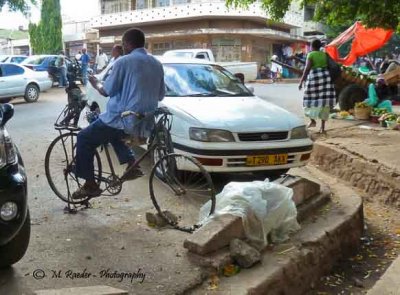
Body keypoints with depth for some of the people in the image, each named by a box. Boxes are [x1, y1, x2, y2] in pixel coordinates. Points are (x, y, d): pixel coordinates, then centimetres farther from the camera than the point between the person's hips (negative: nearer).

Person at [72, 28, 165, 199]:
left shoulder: (124, 61, -9)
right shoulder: (156, 64, 10)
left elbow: (106, 91, -3)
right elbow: (160, 95, 16)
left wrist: (95, 83, 17)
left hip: (125, 119, -7)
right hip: (145, 122, 7)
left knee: (84, 139, 10)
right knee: (112, 133, 34)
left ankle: (90, 185, 10)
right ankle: (131, 164, 17)